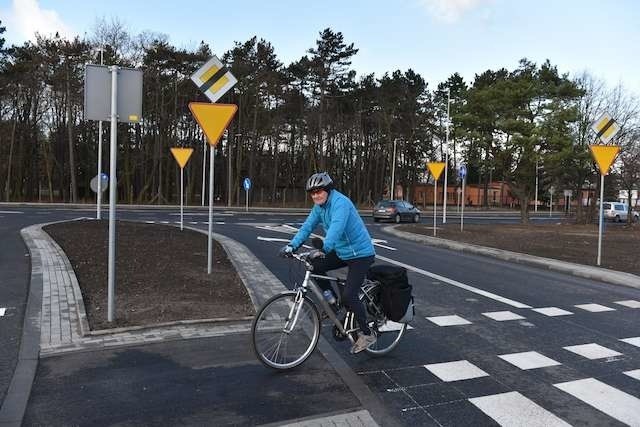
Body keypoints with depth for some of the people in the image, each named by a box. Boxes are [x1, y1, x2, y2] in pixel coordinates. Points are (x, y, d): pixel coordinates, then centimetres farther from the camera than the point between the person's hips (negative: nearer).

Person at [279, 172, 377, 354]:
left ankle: (367, 334, 4)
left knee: (348, 296, -14)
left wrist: (324, 248, -52)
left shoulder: (340, 203, -23)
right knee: (314, 266, -3)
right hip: (342, 252, 9)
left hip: (360, 254, -9)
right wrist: (292, 245, -13)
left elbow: (336, 227, -39)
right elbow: (307, 226, 0)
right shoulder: (319, 206, 4)